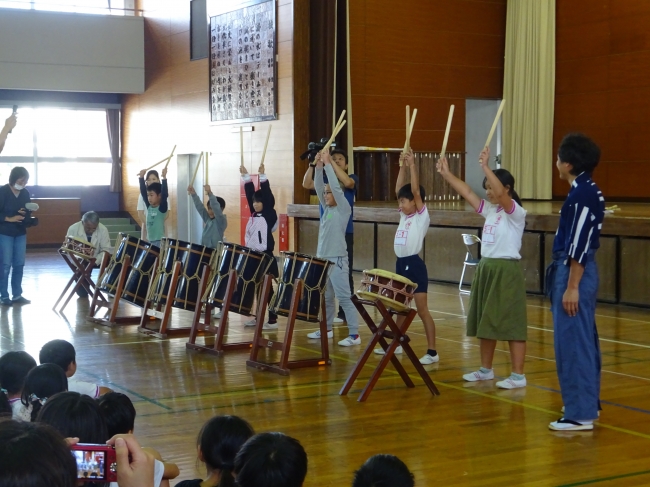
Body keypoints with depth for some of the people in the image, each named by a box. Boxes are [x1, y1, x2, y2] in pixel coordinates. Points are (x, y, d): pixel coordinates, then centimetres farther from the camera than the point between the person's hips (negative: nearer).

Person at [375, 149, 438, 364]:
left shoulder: (422, 217, -8)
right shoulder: (404, 216, 12)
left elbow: (415, 191, -18)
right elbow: (398, 190, 13)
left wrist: (413, 165, -16)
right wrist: (402, 166, 8)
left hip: (414, 264, -8)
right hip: (401, 264, 8)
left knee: (422, 310, -8)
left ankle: (432, 352, -7)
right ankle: (396, 344, 27)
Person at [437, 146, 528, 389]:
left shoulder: (516, 212, -12)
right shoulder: (490, 210, 11)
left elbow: (501, 194, -30)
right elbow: (467, 192, 9)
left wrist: (486, 166, -37)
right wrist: (446, 173, 1)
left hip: (507, 271, -8)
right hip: (486, 269, 8)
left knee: (511, 323, -5)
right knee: (486, 322, 14)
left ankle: (518, 376, -1)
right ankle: (485, 369, 25)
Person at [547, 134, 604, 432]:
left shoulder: (582, 194, -17)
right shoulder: (587, 191, 13)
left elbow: (579, 245, -20)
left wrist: (572, 287, -20)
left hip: (575, 273, -10)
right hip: (577, 272, 10)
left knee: (572, 344, -6)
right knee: (584, 343, 15)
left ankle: (580, 413, -2)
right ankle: (588, 405, 23)